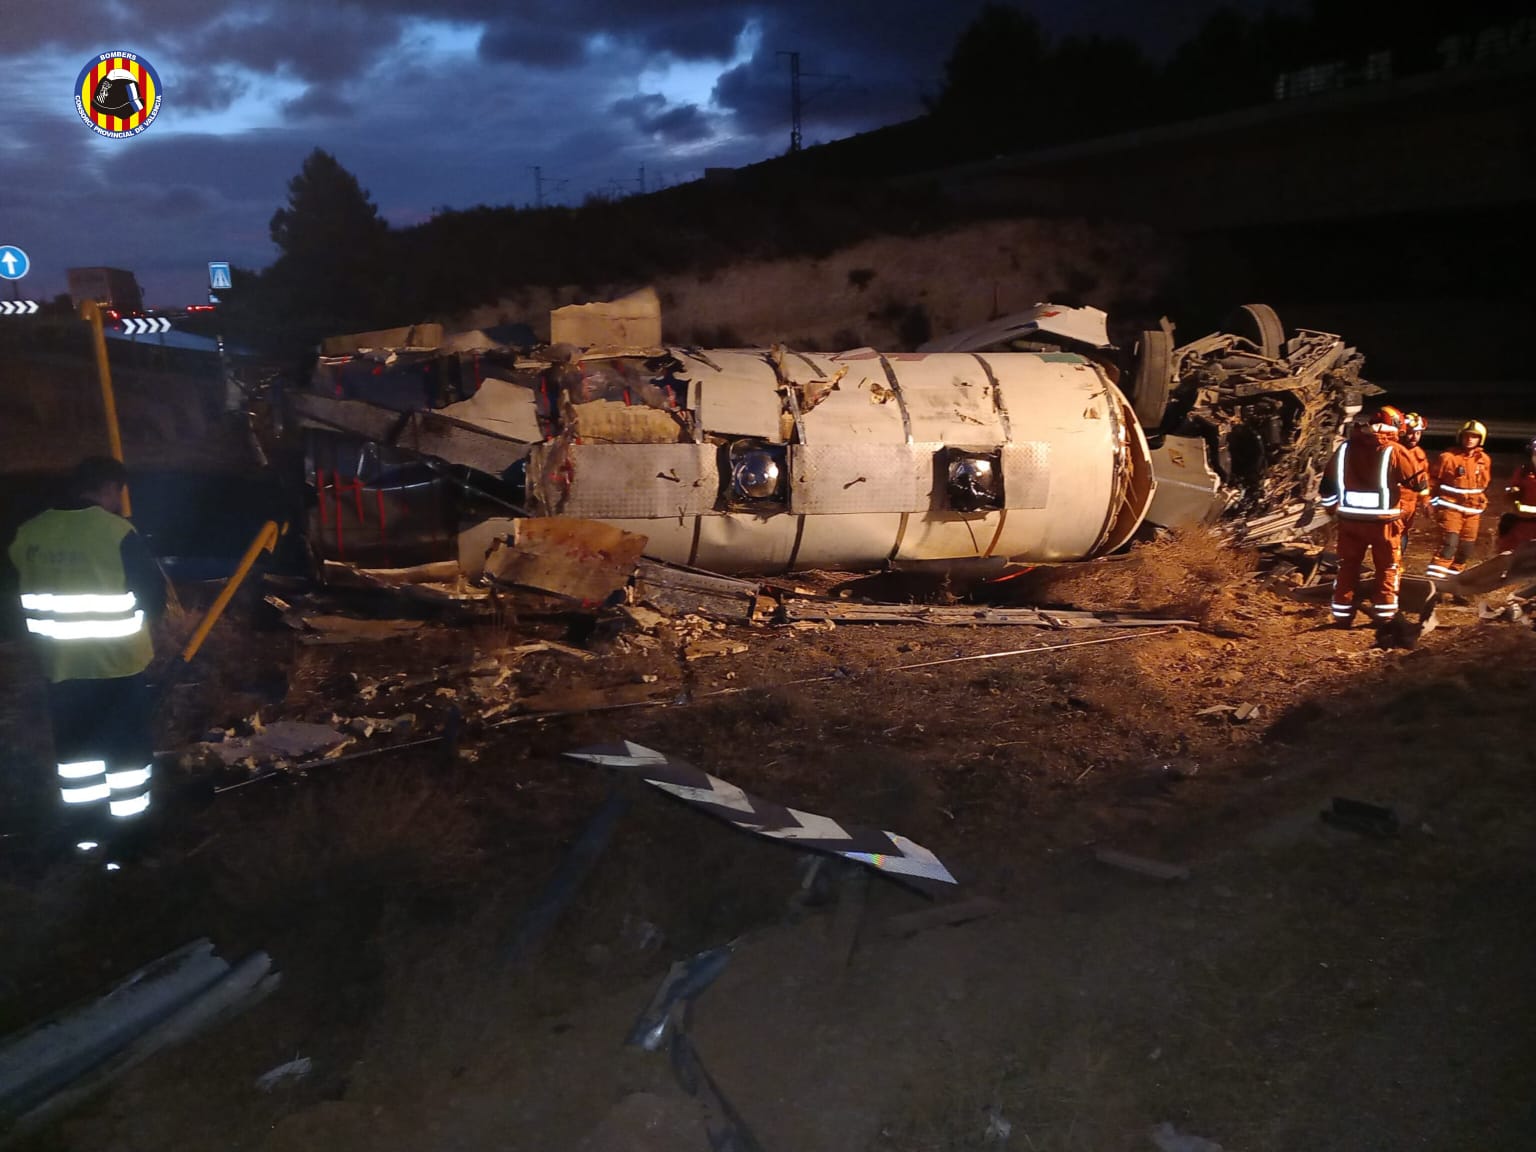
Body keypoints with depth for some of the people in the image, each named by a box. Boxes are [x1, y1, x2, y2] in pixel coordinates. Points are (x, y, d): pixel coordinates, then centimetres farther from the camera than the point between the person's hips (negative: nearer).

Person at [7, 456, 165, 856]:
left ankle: (84, 827, 29)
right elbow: (154, 594, -11)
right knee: (127, 746, 8)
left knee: (75, 746, 18)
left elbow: (23, 598, 10)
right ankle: (128, 825, 15)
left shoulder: (28, 534, -1)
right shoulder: (116, 530, -17)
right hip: (119, 662, -5)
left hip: (62, 664, 5)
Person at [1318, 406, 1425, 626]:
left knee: (1347, 567, 14)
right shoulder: (1395, 451, -10)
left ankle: (1342, 616, 15)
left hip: (1349, 519, 3)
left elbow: (1329, 481, 8)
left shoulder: (1346, 447, 1)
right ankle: (1385, 616, 14)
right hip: (1384, 521, -3)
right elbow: (1419, 482, -5)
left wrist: (1331, 505, 22)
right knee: (1388, 569, 13)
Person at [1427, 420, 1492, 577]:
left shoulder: (1484, 460, 6)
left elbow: (1486, 484, 19)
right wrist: (1437, 504, -4)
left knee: (1466, 548, 8)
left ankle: (1453, 577, 22)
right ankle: (1433, 577, -22)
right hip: (1451, 507, -5)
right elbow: (1434, 481, -2)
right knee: (1449, 543, -19)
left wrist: (1482, 505, 18)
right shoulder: (1448, 456, -8)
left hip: (1473, 511, 5)